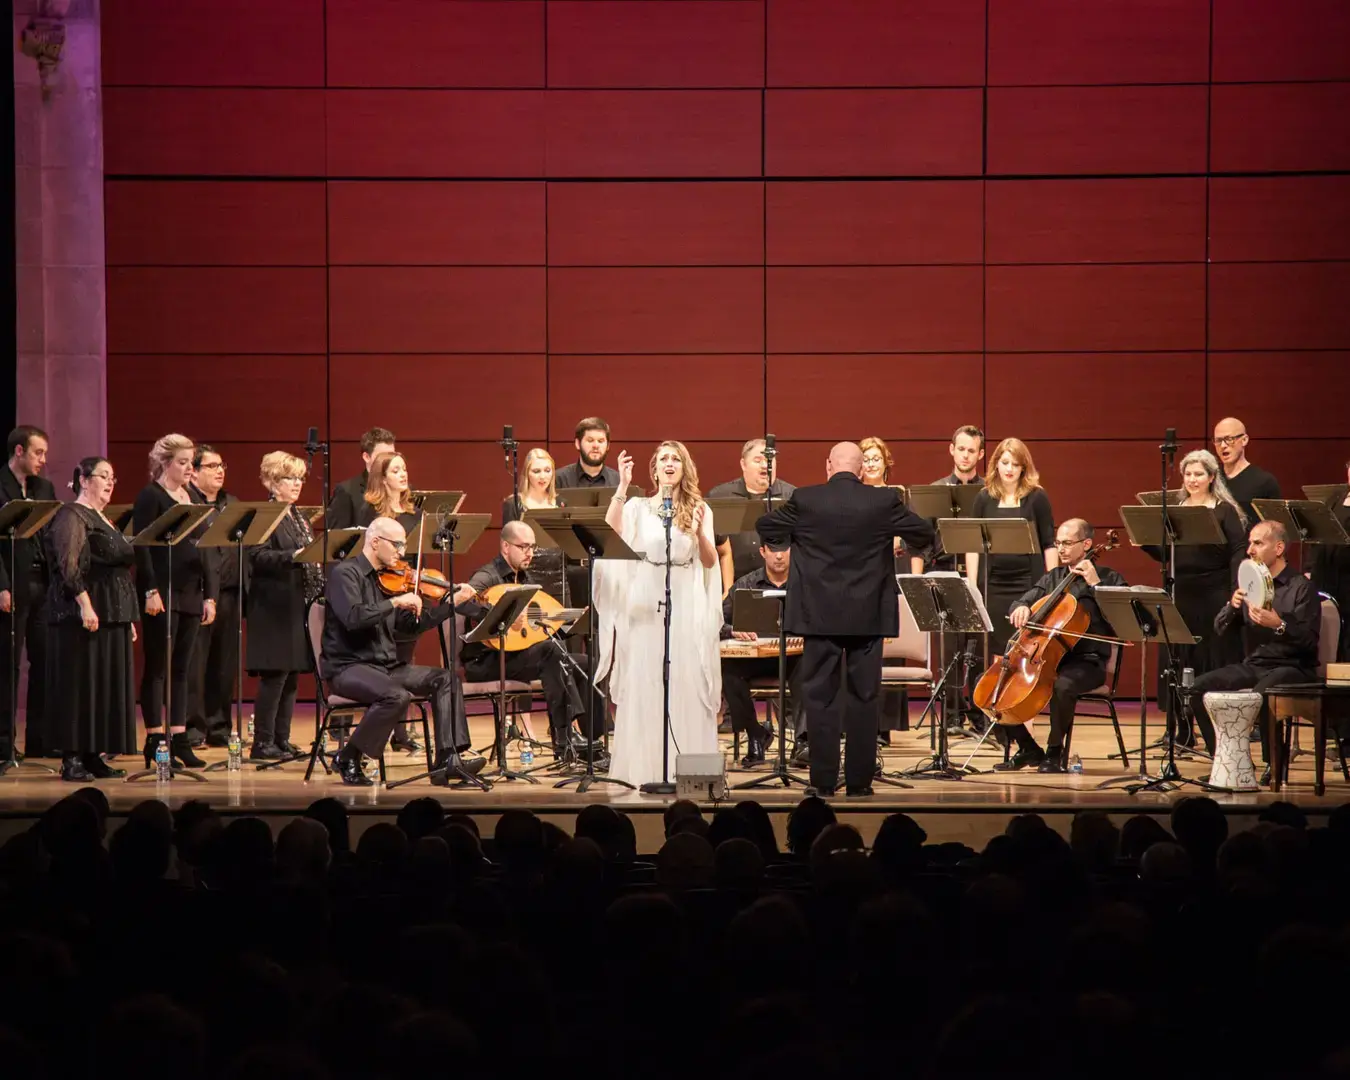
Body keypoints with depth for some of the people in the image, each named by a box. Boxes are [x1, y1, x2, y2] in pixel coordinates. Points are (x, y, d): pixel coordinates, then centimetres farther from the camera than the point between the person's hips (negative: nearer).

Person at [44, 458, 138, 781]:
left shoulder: (104, 520, 19)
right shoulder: (72, 515, -8)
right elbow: (68, 565, -19)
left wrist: (128, 618, 19)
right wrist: (85, 605, -27)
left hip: (113, 616, 9)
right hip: (82, 615, -9)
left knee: (108, 685, 7)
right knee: (79, 683, -7)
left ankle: (93, 755, 11)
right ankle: (72, 759, -5)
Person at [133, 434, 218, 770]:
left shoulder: (191, 499, 15)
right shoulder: (150, 496, -6)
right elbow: (142, 546, -12)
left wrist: (209, 595, 10)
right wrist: (151, 591, -19)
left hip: (190, 595, 7)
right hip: (162, 595, -7)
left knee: (181, 669, 8)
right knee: (157, 667, -2)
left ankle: (179, 739, 11)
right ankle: (155, 740, 1)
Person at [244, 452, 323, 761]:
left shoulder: (298, 517, 19)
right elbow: (258, 557, -19)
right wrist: (293, 556, -30)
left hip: (300, 606, 9)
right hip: (275, 607, -9)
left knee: (292, 675, 9)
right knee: (275, 674, -8)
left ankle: (282, 739, 15)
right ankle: (262, 743, -4)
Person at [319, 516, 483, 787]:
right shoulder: (345, 573, -10)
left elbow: (414, 623, 19)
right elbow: (353, 618, -27)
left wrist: (452, 602, 13)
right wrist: (395, 601, -23)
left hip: (385, 666, 8)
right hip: (347, 667, -8)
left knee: (444, 678, -6)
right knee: (397, 696, -33)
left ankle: (448, 759, -13)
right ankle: (349, 759, -13)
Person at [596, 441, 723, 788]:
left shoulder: (699, 510, 9)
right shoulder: (638, 507, 7)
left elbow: (710, 563, 3)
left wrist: (699, 533, -16)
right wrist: (622, 488, -12)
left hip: (686, 609, 0)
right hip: (644, 607, 0)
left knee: (686, 686, -1)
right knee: (642, 687, -1)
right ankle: (644, 767, 4)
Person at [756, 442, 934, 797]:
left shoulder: (804, 500, -5)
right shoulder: (884, 501, -5)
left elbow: (765, 528, 7)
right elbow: (924, 533, 3)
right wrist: (899, 542, 23)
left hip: (819, 613, 0)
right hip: (868, 614, 1)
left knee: (820, 696, 4)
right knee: (863, 697, 6)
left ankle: (824, 780, 3)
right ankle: (859, 780, 7)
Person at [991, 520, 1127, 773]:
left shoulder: (1108, 578, 1)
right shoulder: (1052, 578, 18)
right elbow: (1023, 602, 17)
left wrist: (1095, 584, -16)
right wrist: (1022, 608, -7)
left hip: (1086, 662, -6)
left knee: (1062, 685, -39)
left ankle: (1055, 752, -16)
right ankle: (1028, 749, 2)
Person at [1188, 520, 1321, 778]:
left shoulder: (1301, 587, -6)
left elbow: (1310, 640, -16)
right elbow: (1220, 629, 7)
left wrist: (1279, 625, -33)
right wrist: (1232, 606, -14)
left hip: (1292, 667, -6)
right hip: (1253, 664, 6)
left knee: (1261, 693, -37)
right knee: (1200, 688, -15)